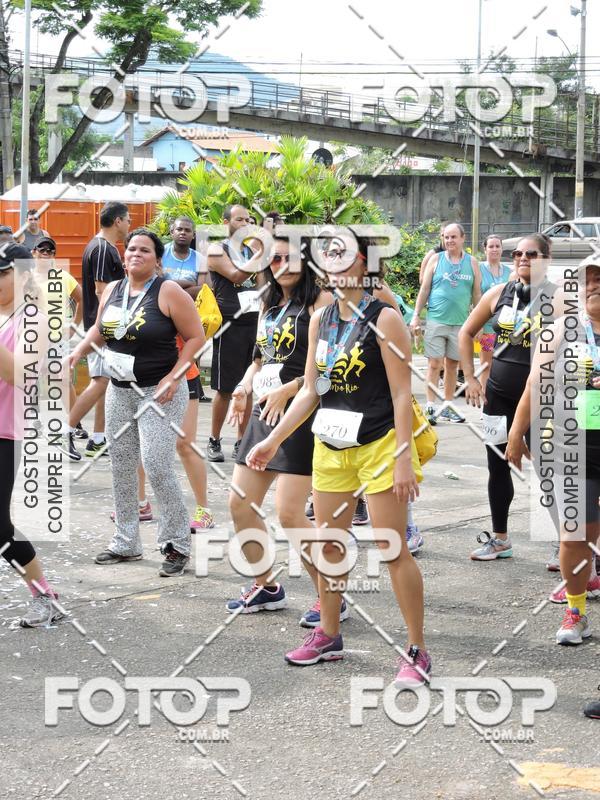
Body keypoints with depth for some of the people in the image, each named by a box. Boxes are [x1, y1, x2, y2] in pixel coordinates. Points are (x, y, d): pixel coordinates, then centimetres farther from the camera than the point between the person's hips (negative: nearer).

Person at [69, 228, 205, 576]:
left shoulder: (168, 292, -12)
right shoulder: (112, 290, 6)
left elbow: (196, 337, -11)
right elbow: (99, 329, 21)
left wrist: (172, 378, -17)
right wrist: (78, 352, 4)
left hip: (160, 391, -7)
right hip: (120, 391, 7)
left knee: (157, 466, -15)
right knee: (122, 467, 10)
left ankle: (177, 545, -3)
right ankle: (126, 543, 22)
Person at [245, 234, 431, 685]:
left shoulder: (384, 319, -11)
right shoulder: (321, 320, 8)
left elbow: (401, 394, -13)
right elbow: (311, 391, 12)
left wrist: (403, 459, -17)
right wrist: (274, 440, 9)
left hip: (379, 445, -7)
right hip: (330, 447, 7)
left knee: (394, 550, -6)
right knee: (328, 545, 14)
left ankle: (418, 652, 2)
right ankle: (328, 636, 30)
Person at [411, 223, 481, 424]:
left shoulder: (472, 263, 7)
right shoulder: (436, 259, 4)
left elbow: (477, 294, 11)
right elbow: (424, 289, 5)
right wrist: (416, 316, -1)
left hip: (460, 323, 2)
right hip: (436, 320, -2)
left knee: (452, 365, 8)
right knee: (434, 364, -4)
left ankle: (447, 407, 16)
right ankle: (430, 406, -3)